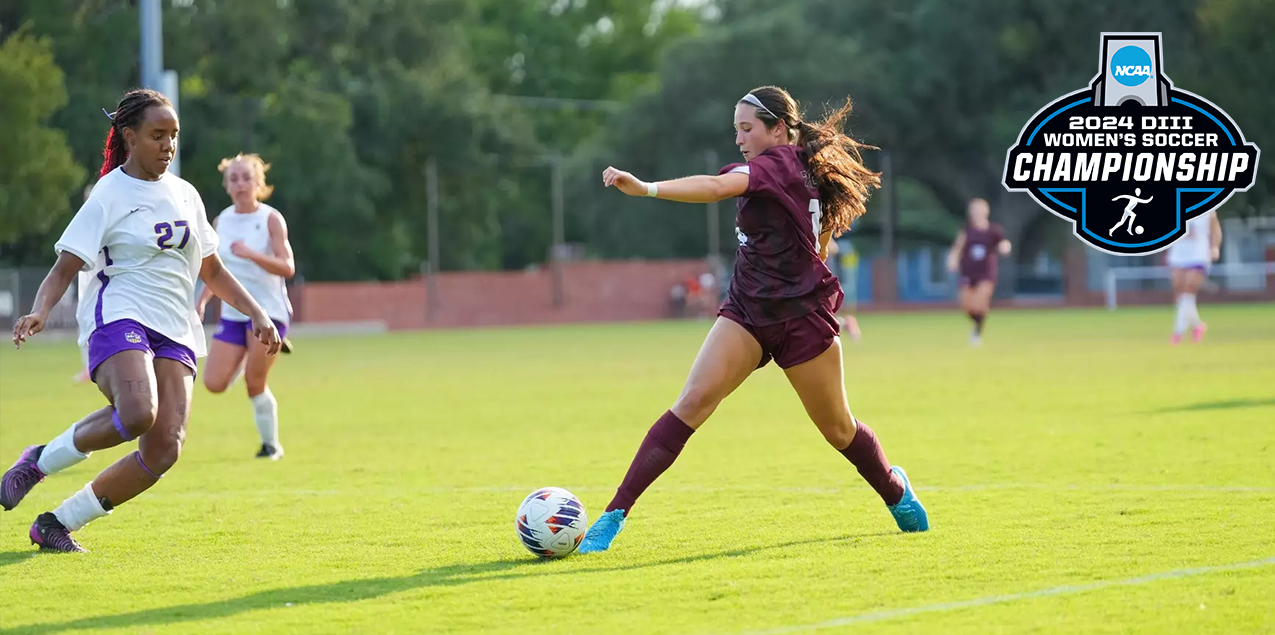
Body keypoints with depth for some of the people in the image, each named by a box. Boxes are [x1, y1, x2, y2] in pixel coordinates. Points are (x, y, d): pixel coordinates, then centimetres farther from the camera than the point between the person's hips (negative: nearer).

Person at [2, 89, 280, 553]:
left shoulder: (185, 195, 18)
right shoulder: (108, 196, 0)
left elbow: (211, 271, 29)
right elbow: (64, 269, -4)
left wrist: (256, 314, 20)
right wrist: (39, 313, -23)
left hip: (175, 334, 6)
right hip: (120, 319, -6)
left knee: (164, 448, -15)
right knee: (137, 413, -35)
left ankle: (58, 523, -3)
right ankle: (40, 461, -10)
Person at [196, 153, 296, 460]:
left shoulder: (271, 219, -9)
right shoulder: (221, 221, 6)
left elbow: (287, 268, -18)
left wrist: (250, 253, -32)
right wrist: (202, 301, 4)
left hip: (269, 311, -5)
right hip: (233, 313, 5)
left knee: (255, 385, -9)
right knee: (214, 383, -6)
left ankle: (271, 444, 10)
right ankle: (249, 359, 26)